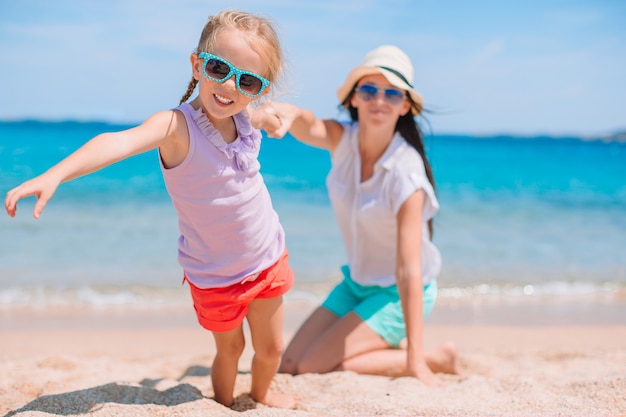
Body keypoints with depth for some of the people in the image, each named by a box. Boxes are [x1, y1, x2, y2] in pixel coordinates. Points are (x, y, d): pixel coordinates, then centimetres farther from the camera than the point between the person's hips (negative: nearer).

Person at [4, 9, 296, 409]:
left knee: (271, 349, 19)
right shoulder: (177, 126, -26)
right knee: (230, 350, 15)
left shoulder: (249, 118, -7)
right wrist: (54, 175, -59)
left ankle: (262, 394, 50)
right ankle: (224, 404, 45)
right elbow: (120, 142, -48)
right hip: (215, 277, -5)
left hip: (269, 262, 5)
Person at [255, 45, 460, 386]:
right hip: (357, 282, 6)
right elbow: (309, 126, -35)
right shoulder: (344, 140, -11)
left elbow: (409, 269, -29)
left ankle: (435, 358, -1)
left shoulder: (406, 173, -27)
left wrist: (415, 359, -29)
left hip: (398, 293, -6)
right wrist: (287, 114, -62)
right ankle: (386, 344, 18)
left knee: (312, 369, -14)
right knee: (290, 365, 0)